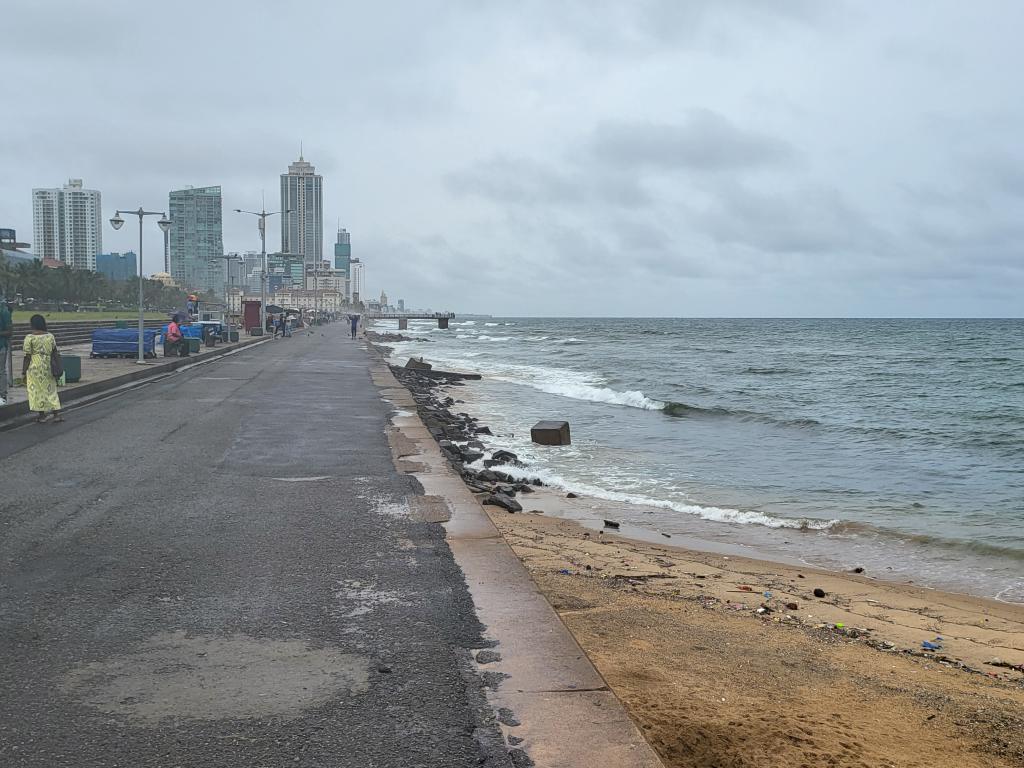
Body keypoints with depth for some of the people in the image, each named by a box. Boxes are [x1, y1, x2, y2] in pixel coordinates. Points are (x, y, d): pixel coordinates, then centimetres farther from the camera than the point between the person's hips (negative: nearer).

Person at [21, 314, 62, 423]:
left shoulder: (30, 338, -9)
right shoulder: (50, 336, 3)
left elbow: (27, 357, -10)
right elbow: (54, 353, 7)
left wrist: (24, 372, -3)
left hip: (35, 367, -4)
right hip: (48, 367, 4)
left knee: (37, 390, 6)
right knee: (50, 389, 12)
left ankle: (41, 416, 10)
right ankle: (57, 414, 5)